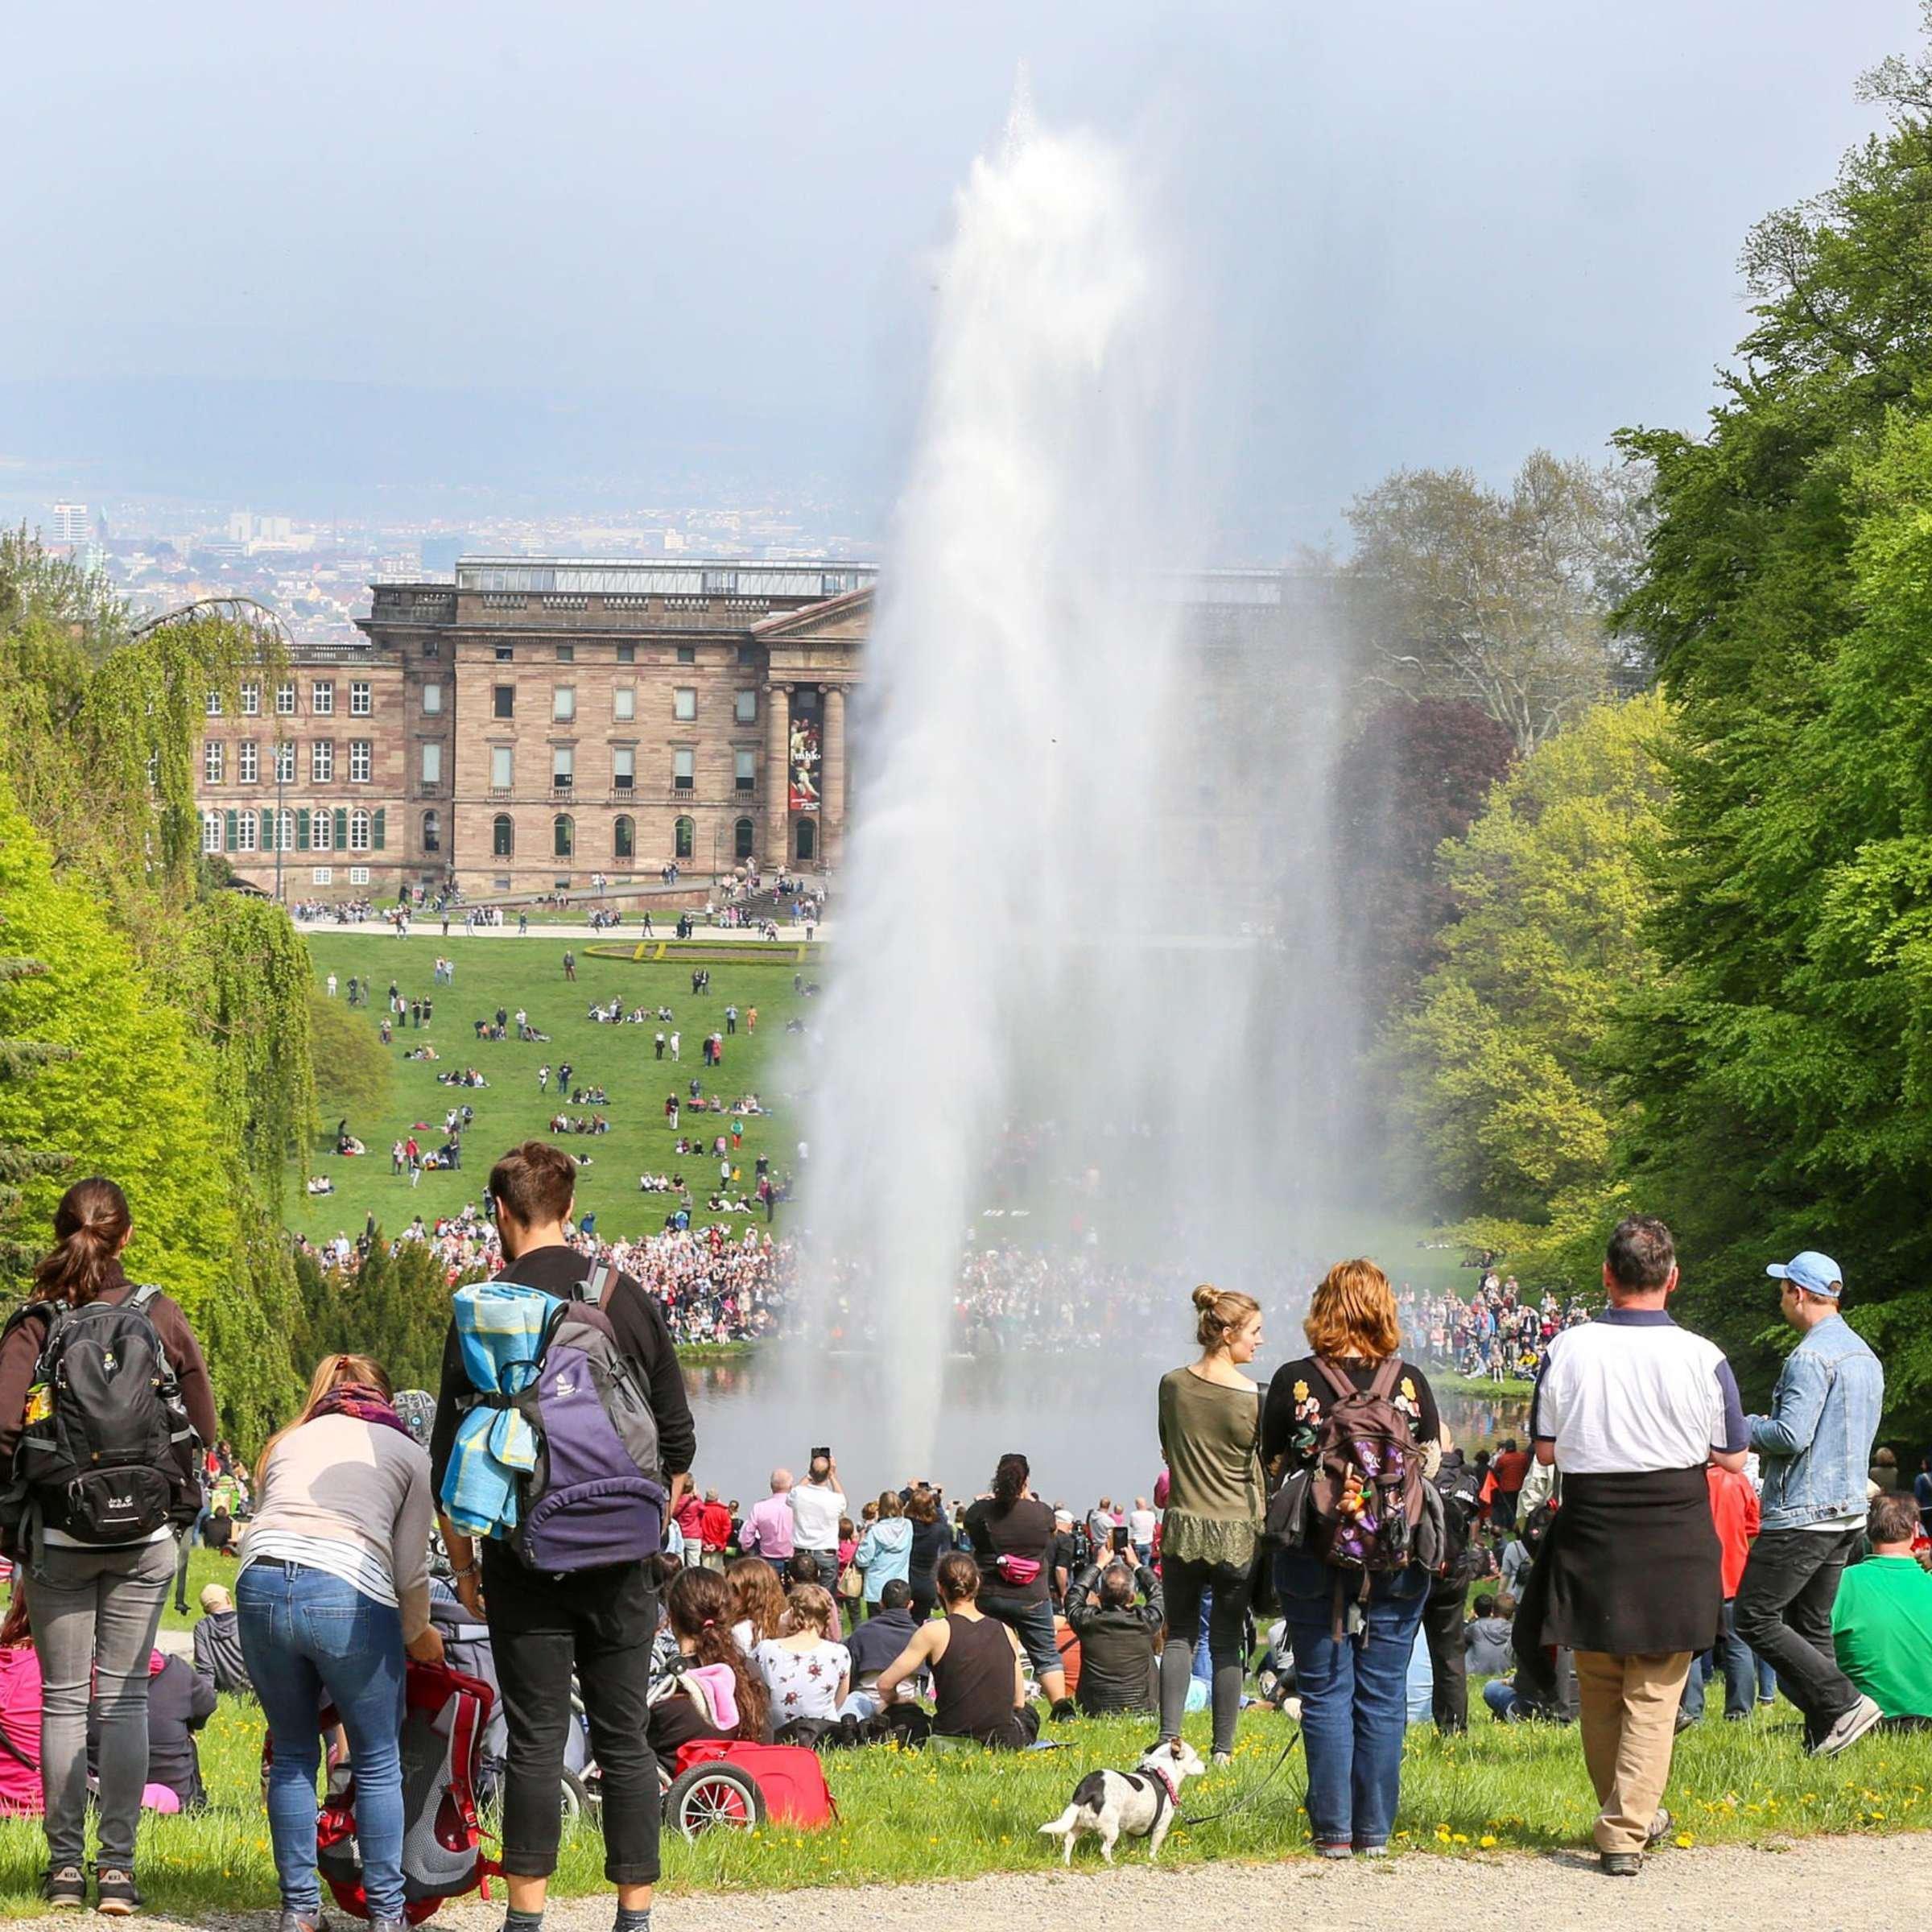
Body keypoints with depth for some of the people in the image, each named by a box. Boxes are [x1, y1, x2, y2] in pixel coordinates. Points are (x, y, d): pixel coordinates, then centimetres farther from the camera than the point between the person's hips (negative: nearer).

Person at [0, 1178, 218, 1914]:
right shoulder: (162, 1317, -2)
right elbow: (203, 1430, 1)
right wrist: (181, 1503, 15)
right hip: (145, 1536, 1)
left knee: (63, 1697, 8)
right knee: (125, 1696, 6)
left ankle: (65, 1864, 10)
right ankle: (117, 1867, 4)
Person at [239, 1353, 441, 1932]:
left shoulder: (288, 1442, 28)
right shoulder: (406, 1454, 18)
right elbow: (411, 1569, 12)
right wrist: (420, 1636, 30)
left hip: (260, 1583, 3)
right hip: (350, 1595, -3)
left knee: (292, 1757, 17)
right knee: (379, 1764, 11)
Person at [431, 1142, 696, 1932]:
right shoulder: (633, 1301, 4)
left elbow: (451, 1455, -2)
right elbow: (677, 1443, 8)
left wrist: (463, 1564, 8)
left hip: (525, 1557, -2)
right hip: (622, 1566, 2)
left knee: (535, 1742, 1)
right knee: (626, 1741, 6)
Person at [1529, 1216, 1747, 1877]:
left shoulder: (1567, 1350, -6)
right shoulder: (1702, 1358, -10)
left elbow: (1545, 1448, 3)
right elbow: (1732, 1457, -2)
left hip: (1590, 1531, 2)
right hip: (1674, 1537, -2)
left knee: (1599, 1691, 17)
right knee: (1654, 1696, 3)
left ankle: (1628, 1813, 31)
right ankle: (1626, 1831, -5)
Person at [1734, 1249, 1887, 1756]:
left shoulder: (1810, 1357, -16)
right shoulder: (1866, 1356, 15)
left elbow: (1791, 1435, -23)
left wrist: (1739, 1428, -4)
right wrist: (1766, 1436, 20)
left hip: (1803, 1514, -10)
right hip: (1849, 1511, 10)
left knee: (1755, 1619, -5)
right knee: (1812, 1624, 13)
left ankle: (1844, 1704, -12)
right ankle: (1823, 1740, 7)